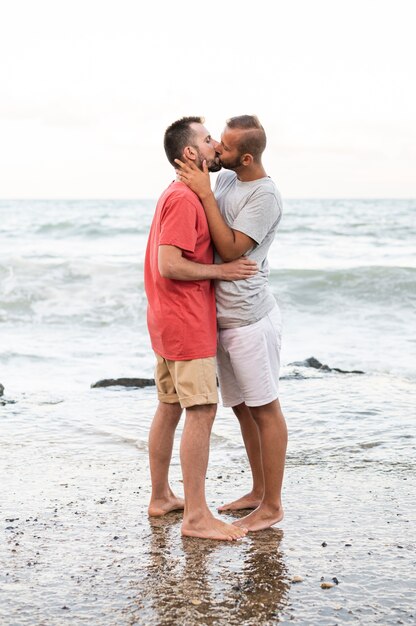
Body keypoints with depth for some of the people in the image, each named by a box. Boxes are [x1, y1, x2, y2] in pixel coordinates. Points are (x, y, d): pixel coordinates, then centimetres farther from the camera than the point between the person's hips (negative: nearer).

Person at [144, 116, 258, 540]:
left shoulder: (178, 195, 16)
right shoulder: (183, 199, -18)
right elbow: (169, 266, -24)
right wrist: (220, 271, -16)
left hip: (169, 322, 11)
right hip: (187, 324, -11)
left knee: (169, 408, 15)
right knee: (201, 412, -9)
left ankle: (160, 497, 25)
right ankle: (196, 517, -6)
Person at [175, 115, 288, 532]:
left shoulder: (265, 196, -16)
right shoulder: (224, 179, 8)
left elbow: (231, 249, -22)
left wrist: (204, 193, -21)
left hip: (249, 321, -8)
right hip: (223, 320, 9)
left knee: (265, 409, 0)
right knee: (242, 408, 16)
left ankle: (272, 505, 9)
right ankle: (258, 491, 29)